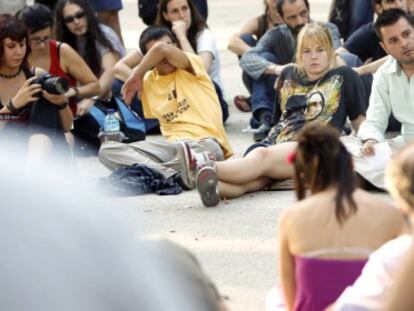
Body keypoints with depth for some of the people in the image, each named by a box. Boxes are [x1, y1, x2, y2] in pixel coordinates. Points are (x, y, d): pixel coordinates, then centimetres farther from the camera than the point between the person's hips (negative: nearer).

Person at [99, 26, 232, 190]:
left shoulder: (191, 67, 3)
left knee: (208, 151, -44)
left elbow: (162, 49, -14)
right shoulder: (148, 81, 17)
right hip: (173, 146, 4)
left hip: (205, 143, -4)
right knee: (107, 150, -17)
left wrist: (137, 74, -4)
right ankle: (174, 175, -35)